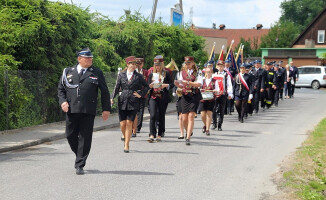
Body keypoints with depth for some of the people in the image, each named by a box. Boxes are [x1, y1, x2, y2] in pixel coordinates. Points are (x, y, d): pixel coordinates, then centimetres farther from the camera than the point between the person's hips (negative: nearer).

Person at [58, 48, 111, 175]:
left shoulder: (97, 73, 8)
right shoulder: (68, 72, 12)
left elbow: (104, 92, 9)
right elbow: (61, 89, 15)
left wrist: (106, 109, 4)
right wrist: (63, 101, -3)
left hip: (88, 112, -2)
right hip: (71, 110, 2)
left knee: (85, 138, -3)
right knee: (70, 136, 6)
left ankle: (79, 165, 5)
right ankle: (80, 156, 31)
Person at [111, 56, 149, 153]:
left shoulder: (138, 76, 6)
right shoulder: (121, 75, 7)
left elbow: (146, 86, 16)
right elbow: (117, 87, 9)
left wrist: (140, 94, 5)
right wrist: (112, 98, -1)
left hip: (133, 102, -1)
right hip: (122, 101, 1)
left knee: (129, 123, -6)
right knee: (122, 124, -1)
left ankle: (126, 145, 1)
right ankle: (124, 136, 29)